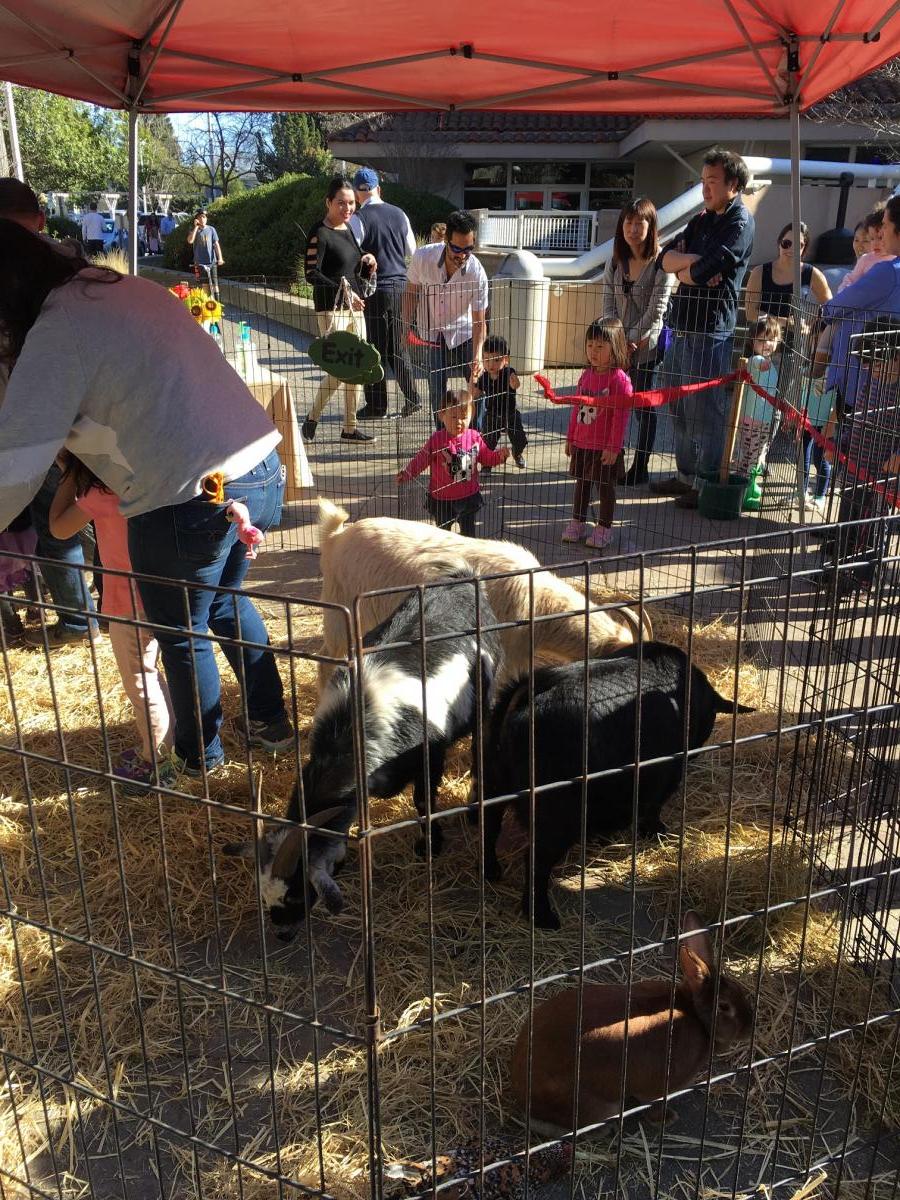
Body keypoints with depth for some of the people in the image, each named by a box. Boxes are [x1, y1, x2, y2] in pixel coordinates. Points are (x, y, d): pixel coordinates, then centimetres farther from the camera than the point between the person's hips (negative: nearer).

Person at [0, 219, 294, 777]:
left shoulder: (58, 333, -11)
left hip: (192, 500, -8)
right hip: (263, 470, 8)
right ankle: (272, 721, 42)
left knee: (183, 634, 15)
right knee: (226, 601, 29)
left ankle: (199, 757, 36)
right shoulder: (130, 286, 14)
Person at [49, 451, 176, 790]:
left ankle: (156, 761, 20)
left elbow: (59, 528, -11)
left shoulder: (103, 492, -20)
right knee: (149, 677, 22)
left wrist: (70, 473, -8)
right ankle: (158, 749, 35)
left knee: (140, 684, 7)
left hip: (129, 600, -8)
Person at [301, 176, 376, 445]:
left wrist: (367, 260, 5)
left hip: (354, 306, 8)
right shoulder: (319, 233, -11)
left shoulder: (347, 228, 14)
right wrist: (342, 291, -24)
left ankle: (350, 428, 16)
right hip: (331, 308, -8)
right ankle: (312, 419, 9)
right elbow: (312, 274, -16)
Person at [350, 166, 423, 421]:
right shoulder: (399, 214, 6)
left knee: (375, 347, 2)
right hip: (400, 285, 5)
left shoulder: (359, 219, -10)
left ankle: (376, 406, 8)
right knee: (397, 345, 16)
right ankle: (412, 398, 17)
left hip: (376, 289, -5)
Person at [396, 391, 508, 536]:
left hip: (469, 497, 2)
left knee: (468, 532, 17)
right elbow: (420, 460, -10)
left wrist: (500, 455, -11)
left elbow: (487, 457, 7)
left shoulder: (474, 437, -5)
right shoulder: (437, 440, -14)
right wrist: (407, 473, -23)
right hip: (442, 499, -2)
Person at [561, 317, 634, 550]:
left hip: (605, 448, -6)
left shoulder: (620, 379, -15)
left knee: (605, 487, 6)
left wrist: (614, 447, -17)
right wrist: (571, 438, 15)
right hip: (581, 444, 6)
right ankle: (577, 523, 29)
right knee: (581, 484, 17)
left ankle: (604, 529, 17)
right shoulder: (586, 375, 7)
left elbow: (621, 416, -16)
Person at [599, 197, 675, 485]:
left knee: (644, 410, 3)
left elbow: (656, 310, -14)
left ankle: (640, 468, 13)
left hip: (647, 348, -5)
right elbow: (607, 305, 2)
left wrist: (631, 339, -13)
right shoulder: (615, 262, 8)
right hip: (617, 346, 5)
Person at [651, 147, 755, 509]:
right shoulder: (702, 220, 20)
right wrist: (694, 261, -11)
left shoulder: (740, 223, -7)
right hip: (683, 328, 9)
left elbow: (702, 272, -19)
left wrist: (683, 270, 2)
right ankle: (686, 476, 26)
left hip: (711, 332, -9)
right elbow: (665, 257, 7)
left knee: (706, 412, -4)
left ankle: (707, 484, 5)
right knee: (680, 409, 15)